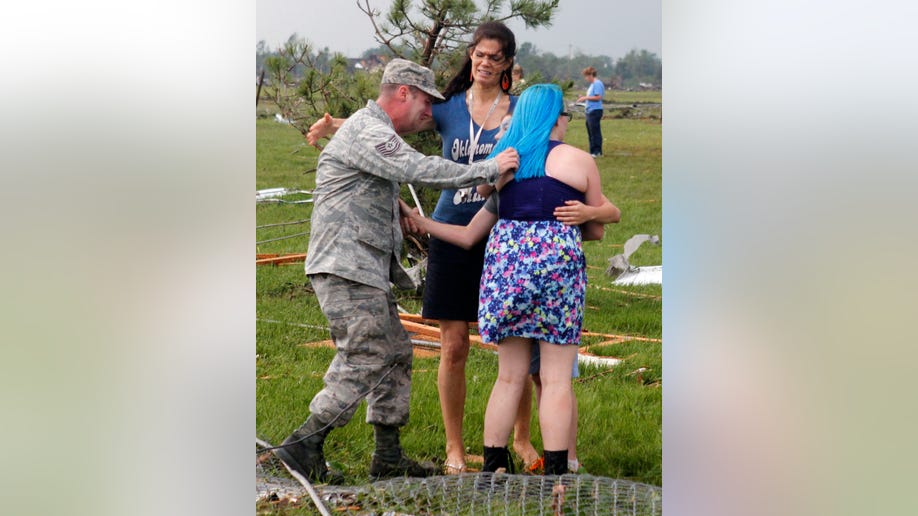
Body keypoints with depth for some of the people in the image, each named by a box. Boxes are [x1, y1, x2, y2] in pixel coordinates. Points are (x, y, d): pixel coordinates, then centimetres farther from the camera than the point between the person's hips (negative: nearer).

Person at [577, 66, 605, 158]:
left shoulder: (597, 84, -12)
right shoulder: (592, 84, 18)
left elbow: (598, 97, -19)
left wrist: (585, 98, -13)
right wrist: (584, 98, 11)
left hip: (595, 110, -11)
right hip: (590, 111, 11)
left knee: (595, 132, -8)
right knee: (590, 132, 12)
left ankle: (597, 151, -5)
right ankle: (593, 151, 17)